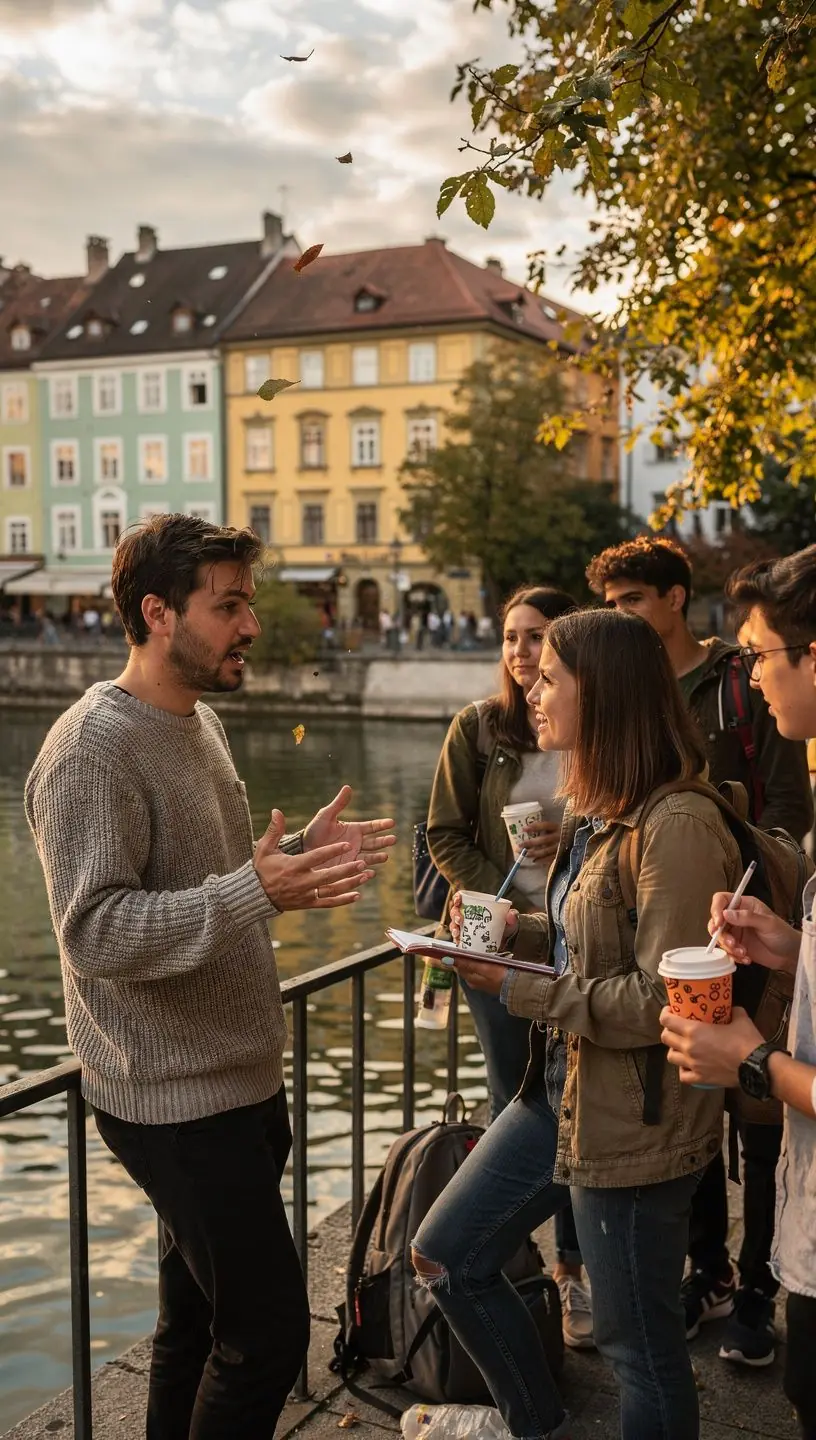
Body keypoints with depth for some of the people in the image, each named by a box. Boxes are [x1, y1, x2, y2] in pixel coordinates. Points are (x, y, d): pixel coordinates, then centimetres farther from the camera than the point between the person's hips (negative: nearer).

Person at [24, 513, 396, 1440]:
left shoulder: (199, 723, 11)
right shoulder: (91, 749, -18)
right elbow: (95, 932, -26)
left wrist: (302, 854, 4)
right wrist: (255, 891, -35)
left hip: (240, 1080, 9)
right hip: (176, 1101, -9)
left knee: (196, 1320, 19)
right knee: (268, 1330, -3)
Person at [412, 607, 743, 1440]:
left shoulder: (678, 825, -23)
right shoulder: (592, 811, 5)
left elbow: (658, 1001, -23)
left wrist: (516, 990, -19)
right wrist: (514, 930, -1)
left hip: (634, 1116, -9)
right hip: (560, 1088, 10)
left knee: (638, 1346, 9)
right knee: (445, 1257, 18)